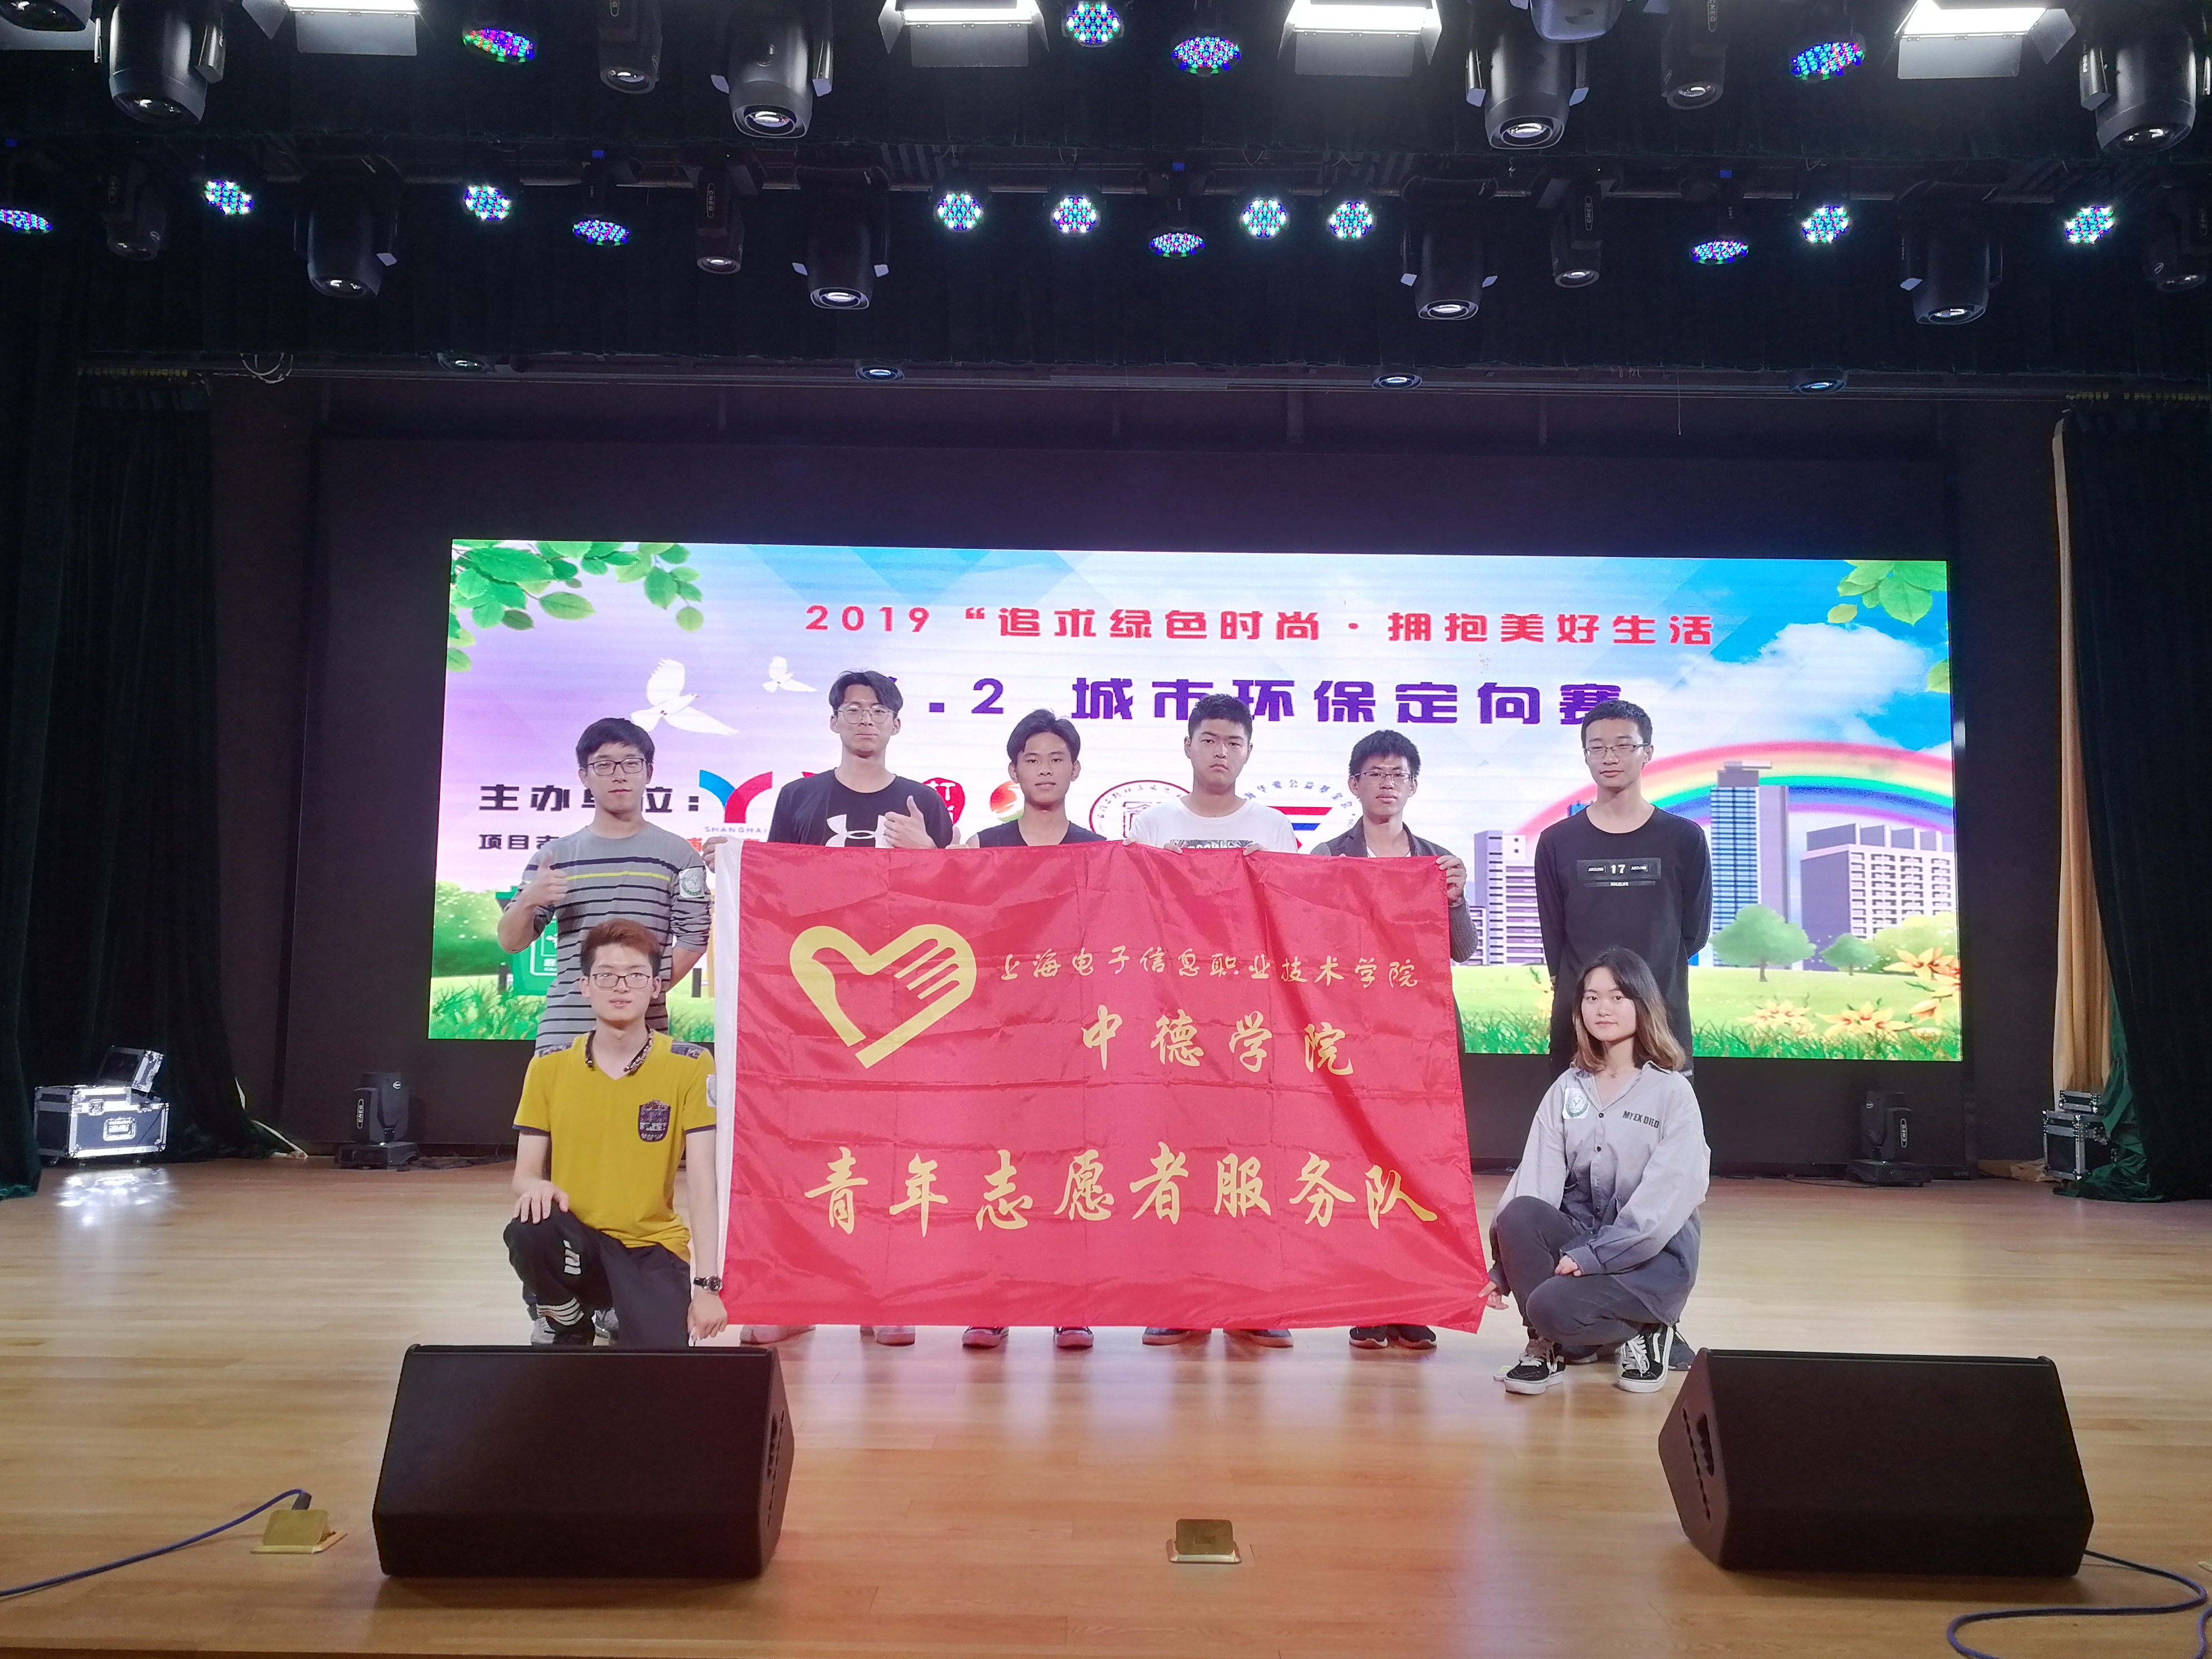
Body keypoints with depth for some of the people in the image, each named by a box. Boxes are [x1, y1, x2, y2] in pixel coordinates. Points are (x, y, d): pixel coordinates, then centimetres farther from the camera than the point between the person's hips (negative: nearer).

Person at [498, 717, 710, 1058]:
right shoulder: (555, 854, 12)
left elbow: (694, 938, 0)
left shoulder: (677, 854, 5)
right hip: (565, 1029, 2)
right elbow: (511, 942, 11)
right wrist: (528, 901, -9)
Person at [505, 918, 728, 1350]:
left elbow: (703, 1180, -9)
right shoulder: (548, 1068, 1)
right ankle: (570, 1331, 0)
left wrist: (707, 1282, -17)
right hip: (577, 1241, 2)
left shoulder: (690, 1066, -7)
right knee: (528, 1231, -33)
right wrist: (535, 1187, -22)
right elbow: (524, 1174, 4)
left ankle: (624, 1318, 12)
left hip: (653, 1248, -2)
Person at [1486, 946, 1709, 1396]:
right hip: (1579, 1237, 4)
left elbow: (1669, 1193, -16)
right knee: (1518, 1214, -27)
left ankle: (1643, 1330, 2)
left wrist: (1595, 1256, -23)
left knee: (1552, 1304, -29)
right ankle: (1545, 1342, -7)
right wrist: (1503, 1266, -14)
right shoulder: (1567, 1088, 6)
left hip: (1652, 1252, -4)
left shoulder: (1673, 1092, -6)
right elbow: (1535, 1178, -3)